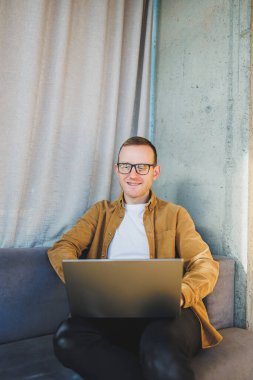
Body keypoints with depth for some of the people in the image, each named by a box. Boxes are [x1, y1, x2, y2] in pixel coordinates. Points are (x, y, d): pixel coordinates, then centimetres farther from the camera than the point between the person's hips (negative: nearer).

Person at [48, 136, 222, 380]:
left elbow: (205, 264, 8)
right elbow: (61, 248, 11)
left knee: (159, 344, -39)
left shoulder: (175, 214, 16)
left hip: (167, 313, -3)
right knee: (67, 336, -29)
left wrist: (181, 294, -16)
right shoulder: (102, 211, 21)